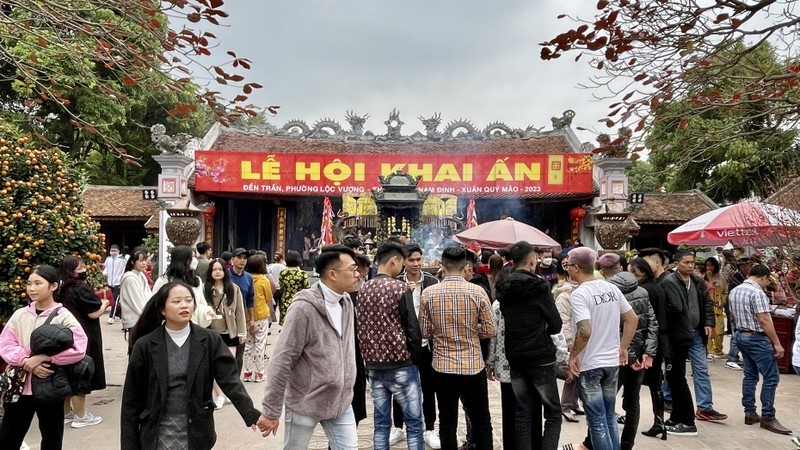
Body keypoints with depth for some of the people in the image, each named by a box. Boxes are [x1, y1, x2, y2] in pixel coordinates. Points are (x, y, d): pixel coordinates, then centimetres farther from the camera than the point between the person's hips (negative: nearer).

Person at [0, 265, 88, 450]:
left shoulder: (63, 317, -9)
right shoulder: (20, 315, 4)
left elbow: (78, 349, -20)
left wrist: (42, 358, -22)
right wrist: (27, 362, -18)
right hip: (20, 386, 3)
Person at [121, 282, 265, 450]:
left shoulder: (210, 340, -4)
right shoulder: (144, 346, -5)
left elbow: (230, 379, -13)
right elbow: (132, 400, -1)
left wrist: (251, 414, -27)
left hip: (196, 433, 1)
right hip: (158, 434, 0)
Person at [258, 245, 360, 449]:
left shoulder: (346, 302, 1)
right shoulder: (304, 308, -21)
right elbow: (281, 361, -19)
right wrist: (270, 411, -17)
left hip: (341, 401, 6)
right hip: (305, 404, -6)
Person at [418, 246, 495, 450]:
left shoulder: (428, 293, -7)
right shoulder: (478, 292, -9)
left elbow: (424, 332, 0)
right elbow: (489, 330, -5)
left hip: (442, 368, 1)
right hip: (473, 367, 0)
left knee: (447, 423, 12)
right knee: (481, 422, 14)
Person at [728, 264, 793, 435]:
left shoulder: (734, 291, 9)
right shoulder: (757, 293, -18)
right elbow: (764, 320, -21)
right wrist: (777, 343, -17)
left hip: (741, 336, 9)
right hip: (757, 339, -9)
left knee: (750, 375, 13)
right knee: (771, 378, -2)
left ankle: (750, 413, 15)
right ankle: (768, 418, 1)